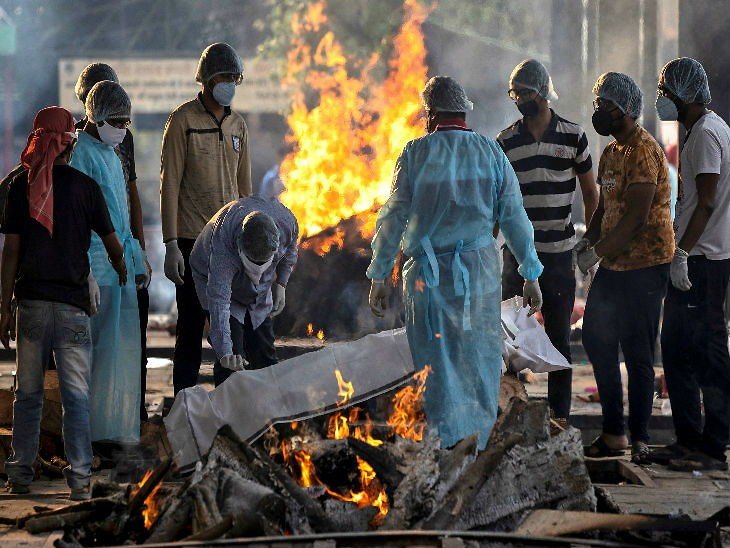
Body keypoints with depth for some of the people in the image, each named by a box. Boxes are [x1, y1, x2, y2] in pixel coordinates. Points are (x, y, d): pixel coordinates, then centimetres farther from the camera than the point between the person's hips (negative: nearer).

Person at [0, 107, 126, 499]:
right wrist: (122, 272, 28)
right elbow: (112, 243, 7)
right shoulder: (84, 186, -1)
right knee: (76, 394, 1)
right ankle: (79, 478, -2)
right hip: (72, 303, -2)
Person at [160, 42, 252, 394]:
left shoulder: (237, 125, 14)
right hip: (192, 242, -5)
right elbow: (169, 184, -8)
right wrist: (171, 245, -13)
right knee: (191, 327, -3)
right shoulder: (183, 121, -5)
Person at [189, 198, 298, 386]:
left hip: (260, 292, 4)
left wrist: (281, 284, -10)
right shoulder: (223, 245, -45)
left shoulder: (287, 223, -31)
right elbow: (219, 300, -52)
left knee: (264, 355, 3)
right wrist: (225, 353, -61)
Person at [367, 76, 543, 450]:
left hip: (428, 274, -1)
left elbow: (393, 218, -4)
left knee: (437, 364, 5)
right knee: (480, 361, 9)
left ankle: (449, 446, 1)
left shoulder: (416, 153, -2)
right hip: (480, 270, 1)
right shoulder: (491, 153, 4)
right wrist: (531, 275, 11)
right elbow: (514, 217, 5)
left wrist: (379, 277, 1)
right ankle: (477, 445, 12)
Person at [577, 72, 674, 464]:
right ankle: (613, 434, 19)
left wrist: (598, 252, -19)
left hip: (645, 265, -10)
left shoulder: (643, 151, -16)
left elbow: (637, 217, -21)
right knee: (596, 339, 11)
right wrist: (587, 241, 2)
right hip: (614, 264, 10)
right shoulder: (611, 152, 15)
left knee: (637, 353, -5)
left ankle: (639, 441, 3)